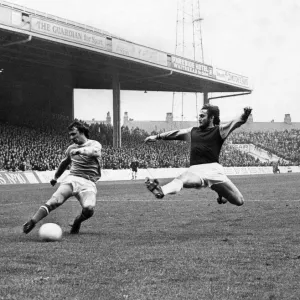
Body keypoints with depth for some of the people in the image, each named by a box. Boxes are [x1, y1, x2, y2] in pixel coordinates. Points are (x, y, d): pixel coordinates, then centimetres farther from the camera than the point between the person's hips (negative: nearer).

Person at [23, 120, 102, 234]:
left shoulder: (94, 144, 3)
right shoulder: (71, 148, 20)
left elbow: (94, 151, -23)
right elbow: (64, 163, 38)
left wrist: (80, 150, -41)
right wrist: (55, 177, 50)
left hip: (88, 183, -3)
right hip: (72, 179, 3)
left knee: (89, 209, -29)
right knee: (54, 200, -24)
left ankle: (78, 221, 4)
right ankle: (31, 222, -30)